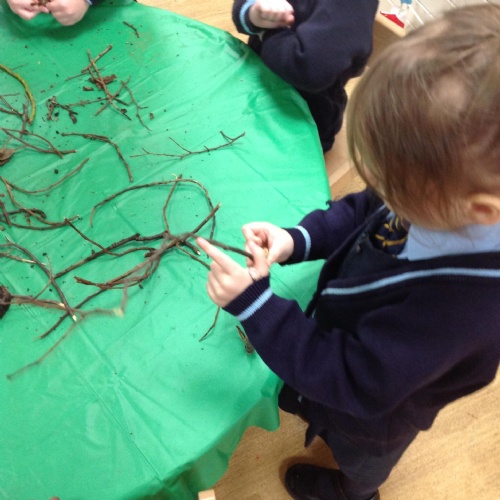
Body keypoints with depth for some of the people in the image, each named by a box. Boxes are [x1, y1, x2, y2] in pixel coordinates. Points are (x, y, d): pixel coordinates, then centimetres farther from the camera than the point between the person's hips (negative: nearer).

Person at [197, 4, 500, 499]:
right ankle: (336, 436, 73)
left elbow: (353, 382, -38)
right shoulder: (440, 195, -29)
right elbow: (362, 212, -8)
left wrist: (252, 303, -40)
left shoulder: (457, 302, -50)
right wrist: (296, 240, -25)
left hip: (376, 418, -4)